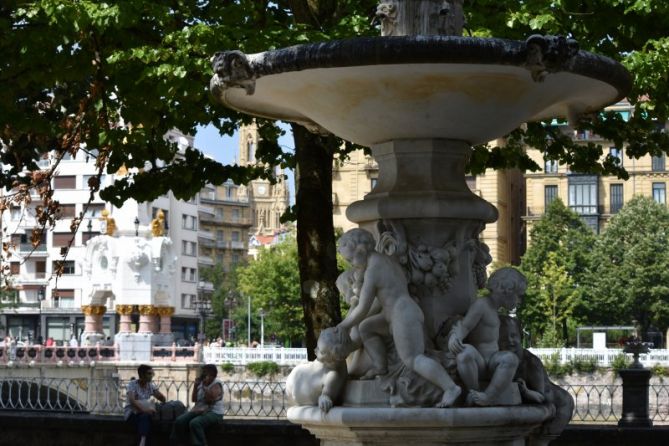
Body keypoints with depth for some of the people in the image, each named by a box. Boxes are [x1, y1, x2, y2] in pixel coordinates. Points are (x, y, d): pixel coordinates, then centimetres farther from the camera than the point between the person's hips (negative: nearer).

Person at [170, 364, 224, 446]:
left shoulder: (216, 384, -7)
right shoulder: (201, 383, 14)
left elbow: (210, 400, -19)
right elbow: (193, 399, 10)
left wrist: (205, 385, -17)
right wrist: (196, 386, -1)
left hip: (214, 413, -7)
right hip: (198, 411, 7)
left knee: (195, 423, -35)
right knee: (179, 421, -15)